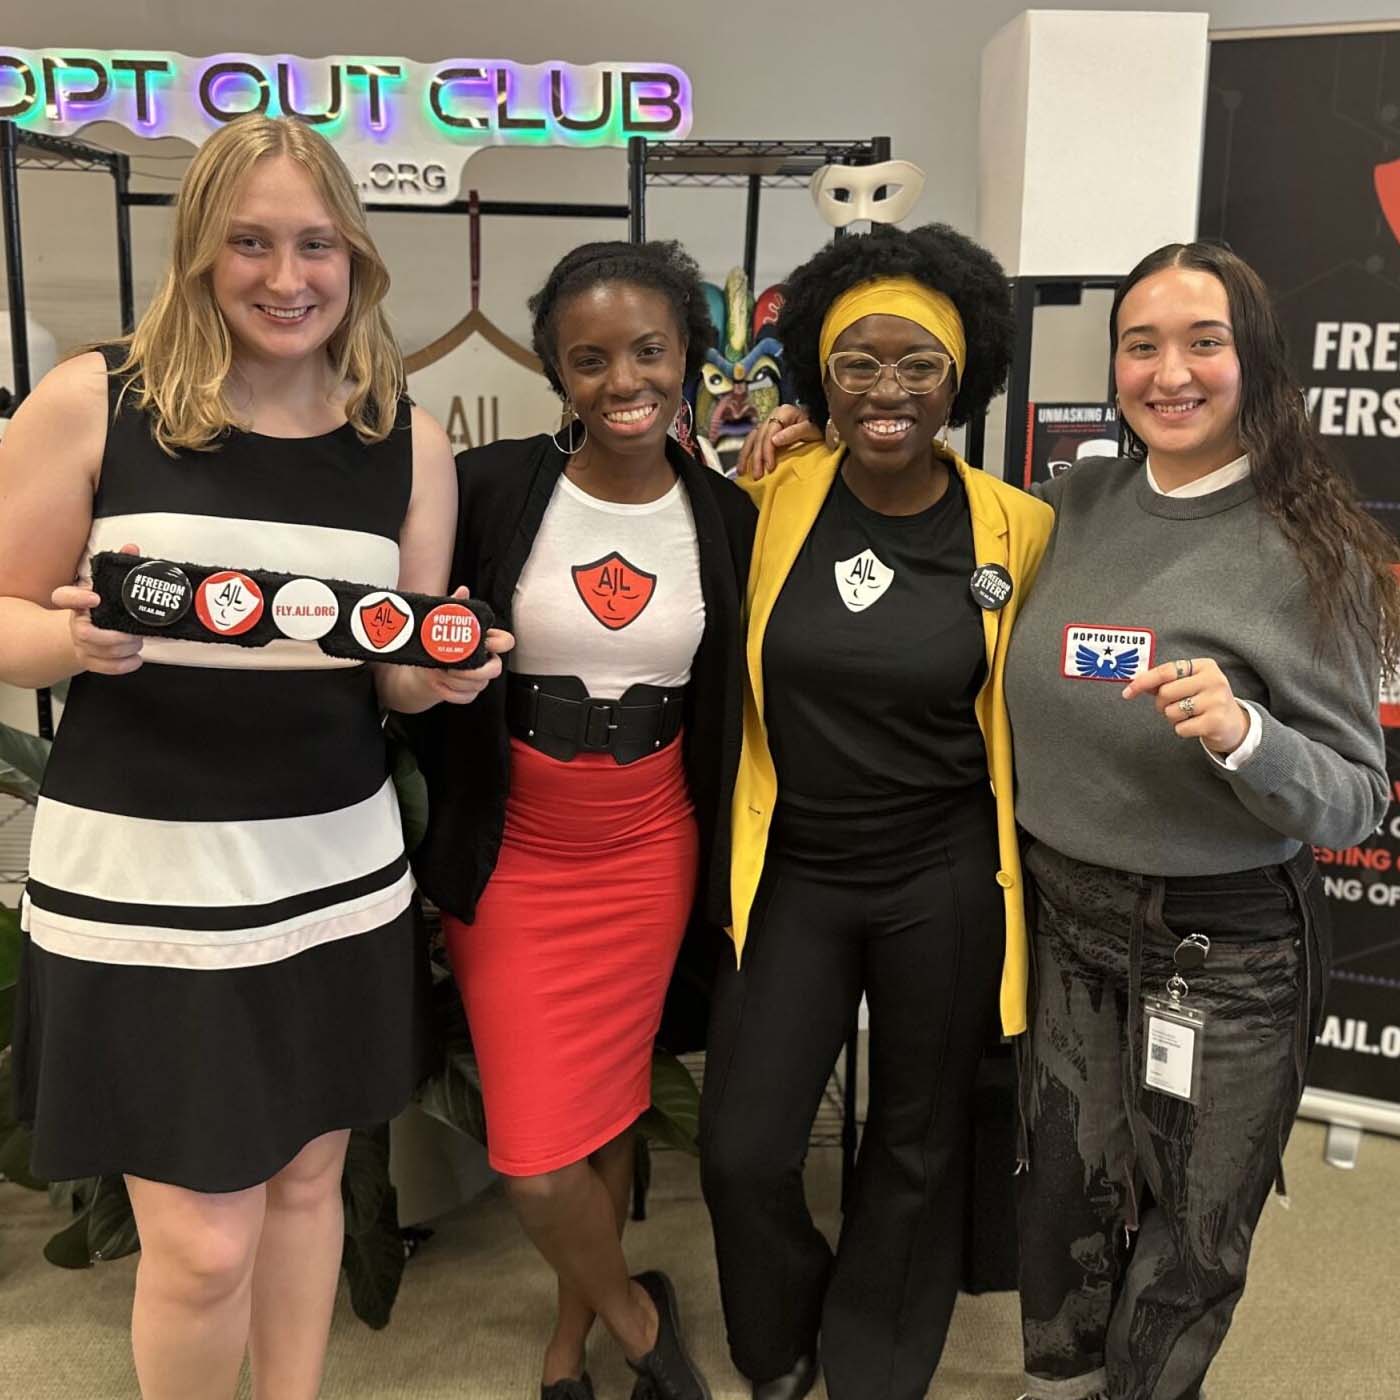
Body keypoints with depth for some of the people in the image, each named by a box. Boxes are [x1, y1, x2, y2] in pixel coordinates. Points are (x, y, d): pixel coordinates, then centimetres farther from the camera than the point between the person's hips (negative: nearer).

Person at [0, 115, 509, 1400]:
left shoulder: (408, 437, 3)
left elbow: (406, 678, 8)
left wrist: (449, 673, -14)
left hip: (339, 869, 4)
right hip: (138, 874, -3)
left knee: (309, 1174, 18)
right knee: (204, 1242, 3)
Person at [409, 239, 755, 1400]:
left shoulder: (729, 517, -3)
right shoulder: (488, 489, -11)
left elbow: (735, 703, 4)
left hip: (651, 852, 2)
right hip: (512, 854, -1)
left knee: (610, 1105, 14)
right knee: (537, 1158, 0)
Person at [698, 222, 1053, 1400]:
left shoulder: (1017, 528, -9)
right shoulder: (774, 491, -7)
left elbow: (1029, 694, 7)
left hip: (944, 882, 0)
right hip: (792, 873, 1)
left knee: (917, 1147, 16)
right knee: (742, 1151, 2)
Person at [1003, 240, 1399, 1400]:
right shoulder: (1078, 503, -2)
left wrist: (1243, 734, -33)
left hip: (1226, 949, -3)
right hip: (1067, 924, 4)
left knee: (1185, 1256, 17)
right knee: (1066, 1221, 21)